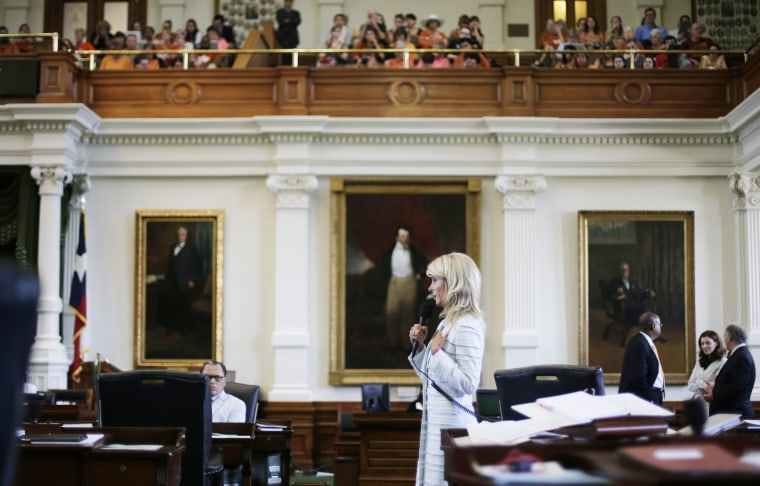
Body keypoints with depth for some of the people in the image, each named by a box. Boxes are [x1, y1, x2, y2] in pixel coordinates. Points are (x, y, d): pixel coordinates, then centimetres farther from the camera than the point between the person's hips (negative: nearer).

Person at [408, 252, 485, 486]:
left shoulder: (466, 326, -15)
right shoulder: (448, 322, 14)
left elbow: (467, 384, -21)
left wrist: (437, 352, -19)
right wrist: (419, 346, 10)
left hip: (452, 424, -10)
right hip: (435, 421, 10)